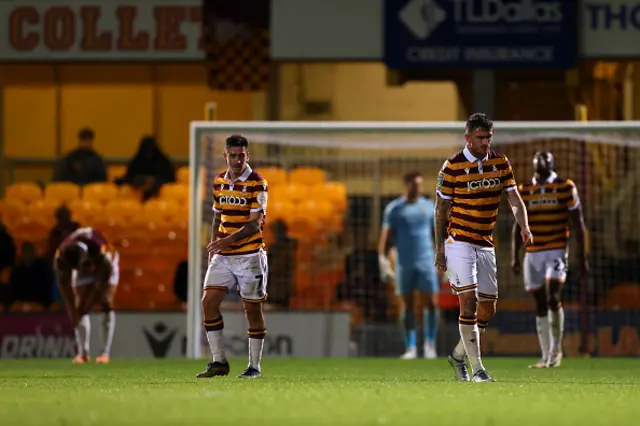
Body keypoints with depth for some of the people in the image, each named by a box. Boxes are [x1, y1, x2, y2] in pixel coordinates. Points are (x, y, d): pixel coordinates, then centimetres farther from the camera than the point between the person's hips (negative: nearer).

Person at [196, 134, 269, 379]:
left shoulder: (257, 183, -9)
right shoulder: (219, 182, 10)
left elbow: (255, 224, -15)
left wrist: (229, 240, -27)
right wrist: (214, 246, 12)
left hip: (249, 255, -5)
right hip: (222, 257, 5)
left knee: (252, 308, 0)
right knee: (209, 301, -6)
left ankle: (254, 366, 10)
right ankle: (218, 362, 2)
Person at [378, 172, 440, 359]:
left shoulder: (429, 206, 8)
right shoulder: (394, 209, 1)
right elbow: (385, 236, -1)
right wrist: (383, 261, -11)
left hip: (426, 261, 1)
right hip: (404, 264, -1)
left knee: (431, 303, -7)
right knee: (407, 305, 3)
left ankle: (430, 344, 6)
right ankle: (410, 348, 9)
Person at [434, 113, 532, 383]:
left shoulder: (501, 163, 4)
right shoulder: (452, 166, -9)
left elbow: (514, 198, 1)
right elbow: (441, 209, -3)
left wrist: (524, 226, -19)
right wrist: (440, 248, -7)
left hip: (485, 244, 6)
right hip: (459, 242, -6)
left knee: (488, 308, 7)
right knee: (469, 301, -15)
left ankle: (458, 355, 27)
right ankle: (477, 368, -13)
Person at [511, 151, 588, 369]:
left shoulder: (565, 188, 0)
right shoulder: (524, 191, 9)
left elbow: (578, 224, 2)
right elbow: (518, 226, 13)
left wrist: (583, 258, 0)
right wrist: (515, 257, 4)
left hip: (556, 251, -4)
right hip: (533, 253, 4)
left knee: (553, 299, -18)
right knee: (540, 305, 6)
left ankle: (556, 349, 0)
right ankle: (546, 357, 11)